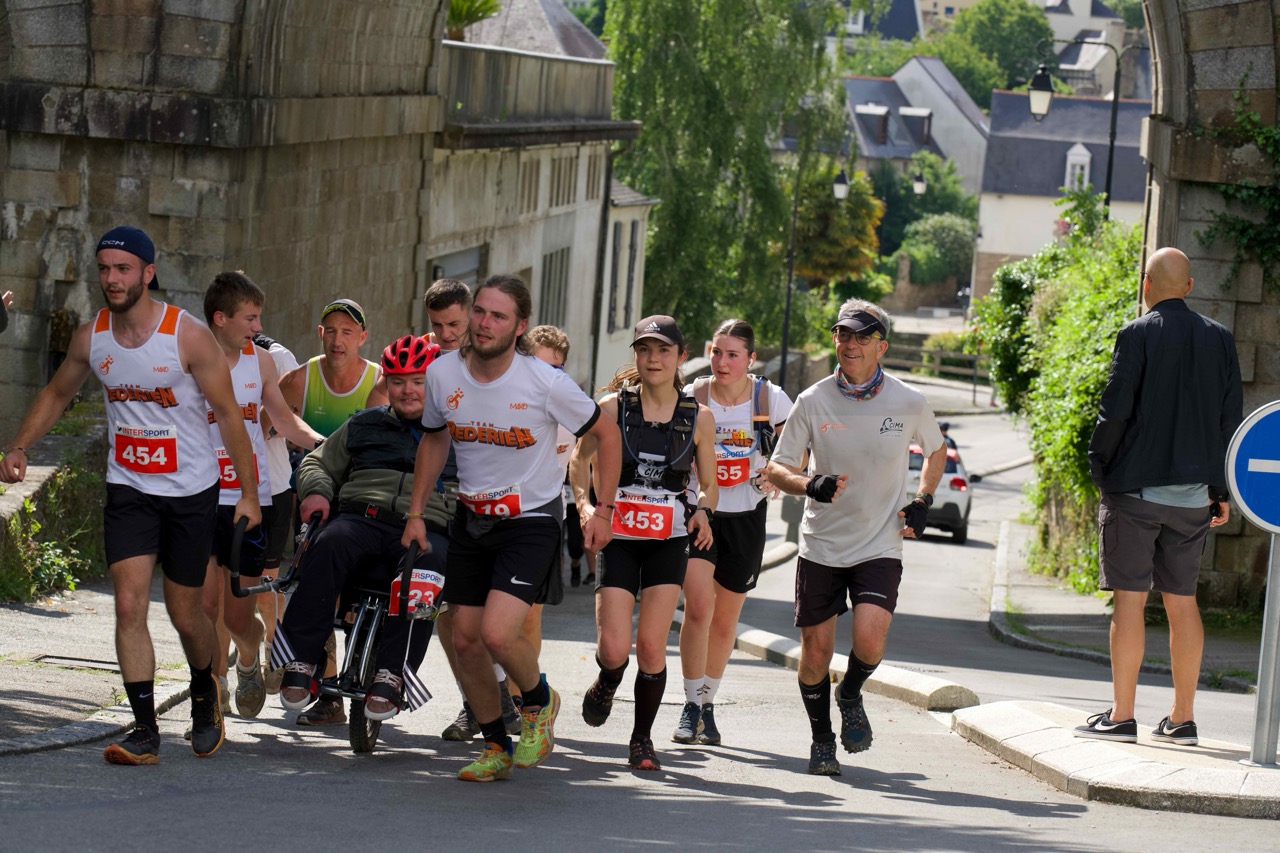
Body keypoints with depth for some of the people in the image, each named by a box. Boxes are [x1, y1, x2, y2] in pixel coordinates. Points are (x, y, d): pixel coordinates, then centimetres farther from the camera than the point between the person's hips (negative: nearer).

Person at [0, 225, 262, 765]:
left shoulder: (188, 336, -16)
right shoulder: (91, 338, -4)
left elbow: (227, 414, -9)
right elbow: (57, 395, 15)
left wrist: (249, 493, -9)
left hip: (191, 492, -3)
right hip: (128, 490, 3)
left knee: (184, 614, 8)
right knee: (129, 604, -12)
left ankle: (205, 693, 38)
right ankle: (145, 731, -10)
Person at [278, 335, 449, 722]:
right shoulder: (365, 426, 28)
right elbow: (319, 463, 31)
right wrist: (316, 490, 7)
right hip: (361, 517, 2)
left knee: (425, 564, -39)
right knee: (329, 545, -35)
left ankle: (391, 673, -39)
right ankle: (302, 658, -33)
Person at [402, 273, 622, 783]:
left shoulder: (545, 383, -19)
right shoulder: (443, 374, -7)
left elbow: (606, 434, -4)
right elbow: (434, 439, 13)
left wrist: (601, 512, -6)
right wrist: (416, 512, 11)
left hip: (531, 522, -5)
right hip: (471, 520, 5)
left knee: (497, 633, -21)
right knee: (465, 639, 5)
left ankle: (539, 701, 11)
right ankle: (496, 747, 23)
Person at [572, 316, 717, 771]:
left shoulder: (698, 417, 0)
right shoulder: (613, 408, -4)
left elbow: (709, 484, 11)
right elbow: (581, 459, 11)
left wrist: (703, 511, -10)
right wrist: (586, 504, -6)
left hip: (668, 542, 0)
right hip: (617, 538, 0)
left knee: (651, 647, -7)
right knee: (614, 649, -10)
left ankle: (642, 739, 13)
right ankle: (606, 684, 28)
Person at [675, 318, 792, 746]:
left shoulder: (771, 400, -6)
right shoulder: (691, 397, -7)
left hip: (746, 518, 1)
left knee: (725, 620, 11)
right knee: (699, 606, -19)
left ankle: (708, 705, 28)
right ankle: (691, 705, -10)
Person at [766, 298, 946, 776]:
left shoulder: (909, 403, -3)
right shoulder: (813, 401, -4)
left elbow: (936, 451, 18)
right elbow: (777, 468, 1)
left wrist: (922, 502, 4)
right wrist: (810, 484, -20)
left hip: (880, 545, -1)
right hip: (821, 545, 1)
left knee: (870, 637, -21)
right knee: (815, 650, 4)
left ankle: (852, 697, 13)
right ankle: (821, 739, 26)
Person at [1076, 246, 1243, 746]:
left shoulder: (1137, 335, -8)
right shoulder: (1219, 339, 6)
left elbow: (1115, 411, -12)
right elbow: (1231, 418, 8)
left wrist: (1098, 470, 2)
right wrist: (1221, 489, 14)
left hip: (1135, 488, -5)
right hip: (1192, 493, 5)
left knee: (1129, 598, -2)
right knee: (1182, 601, 10)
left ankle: (1121, 716, -3)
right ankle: (1182, 719, 11)